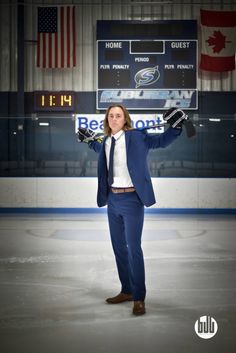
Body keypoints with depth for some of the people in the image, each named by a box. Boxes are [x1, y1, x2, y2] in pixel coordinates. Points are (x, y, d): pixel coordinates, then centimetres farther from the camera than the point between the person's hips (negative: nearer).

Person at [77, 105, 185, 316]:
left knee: (133, 247, -7)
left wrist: (176, 126, -12)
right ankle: (126, 291, 28)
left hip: (131, 198, -6)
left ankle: (139, 298, 5)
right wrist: (90, 140, 27)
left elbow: (161, 141, 2)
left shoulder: (136, 137, -6)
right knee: (118, 247, 13)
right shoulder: (106, 142, 9)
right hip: (112, 199, 6)